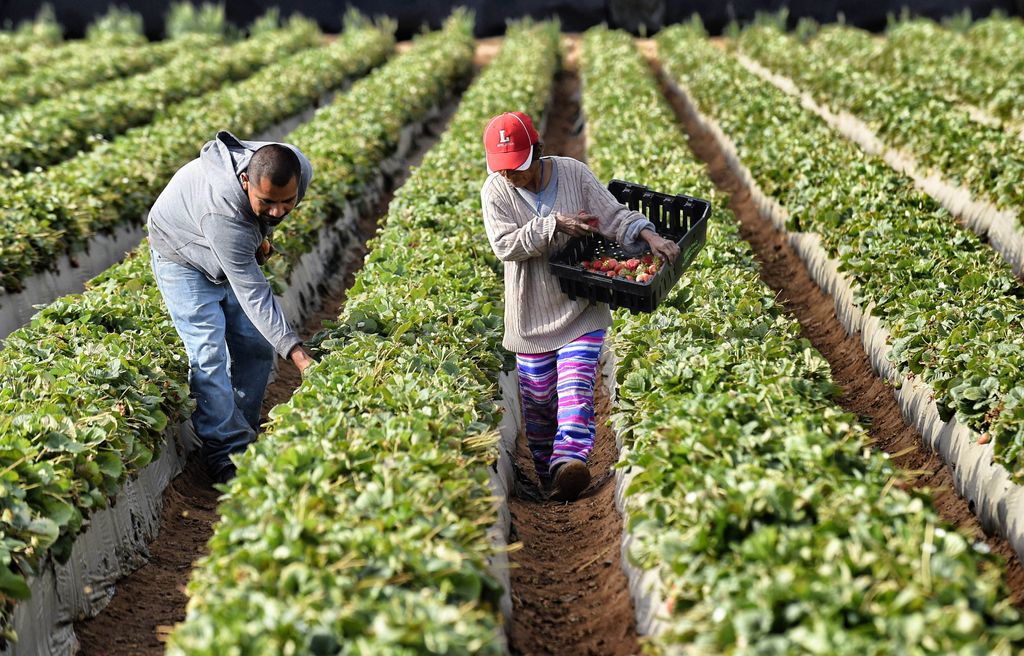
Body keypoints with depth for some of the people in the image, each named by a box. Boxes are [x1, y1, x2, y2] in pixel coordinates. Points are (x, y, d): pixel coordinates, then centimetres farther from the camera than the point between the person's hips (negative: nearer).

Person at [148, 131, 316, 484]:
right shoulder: (223, 212, -46)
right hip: (184, 256, -6)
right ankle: (227, 454, -11)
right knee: (210, 352, -16)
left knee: (257, 345, 4)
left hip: (236, 252, 7)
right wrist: (296, 352, -47)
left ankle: (243, 435, 17)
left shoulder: (298, 169, -28)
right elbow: (253, 293, -43)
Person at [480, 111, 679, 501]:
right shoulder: (495, 191, -7)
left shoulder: (574, 173, -6)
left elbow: (614, 214, -8)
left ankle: (568, 464, -30)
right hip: (531, 312, 1)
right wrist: (554, 224, -27)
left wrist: (650, 236, -25)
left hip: (581, 307, -1)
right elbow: (505, 245, -18)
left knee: (575, 387, -17)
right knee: (538, 396, 10)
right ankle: (545, 468, 26)